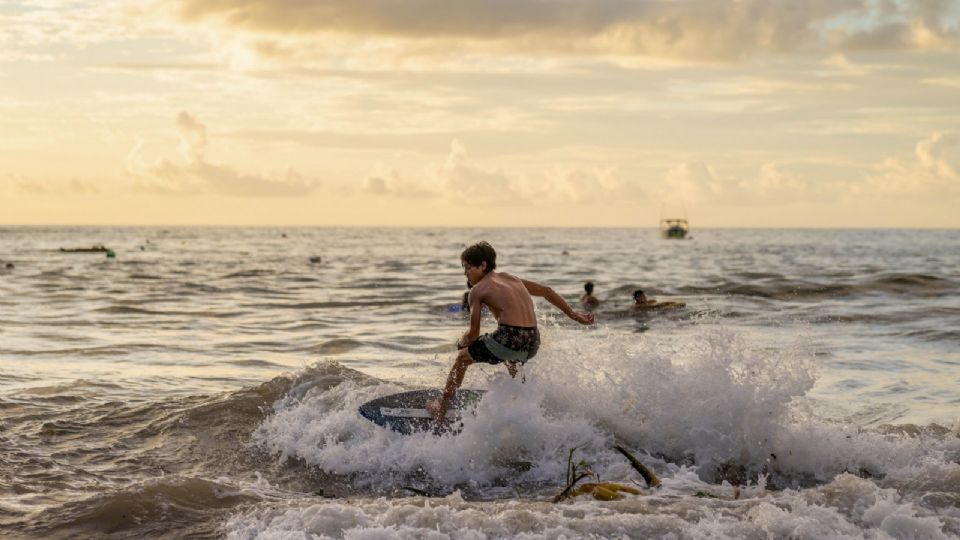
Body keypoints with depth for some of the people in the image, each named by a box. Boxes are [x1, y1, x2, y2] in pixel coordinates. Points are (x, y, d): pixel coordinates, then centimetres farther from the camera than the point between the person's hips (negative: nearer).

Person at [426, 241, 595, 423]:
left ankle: (441, 407, 24)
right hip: (532, 344, 6)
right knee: (511, 358, 42)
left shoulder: (478, 290, 4)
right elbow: (546, 291, 26)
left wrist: (461, 343, 25)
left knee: (462, 358, 17)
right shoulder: (511, 278, 22)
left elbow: (474, 333, 4)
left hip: (509, 338, -6)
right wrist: (573, 314, 31)